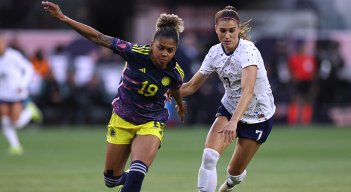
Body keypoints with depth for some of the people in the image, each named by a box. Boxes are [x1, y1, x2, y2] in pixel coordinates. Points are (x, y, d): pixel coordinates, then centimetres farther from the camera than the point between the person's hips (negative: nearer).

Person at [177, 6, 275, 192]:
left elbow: (248, 91, -40)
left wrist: (234, 121, -53)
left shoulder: (248, 51, -27)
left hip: (258, 115, -4)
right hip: (229, 108, 4)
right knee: (209, 157, -21)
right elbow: (192, 86, 0)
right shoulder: (215, 52, -9)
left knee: (235, 172, 5)